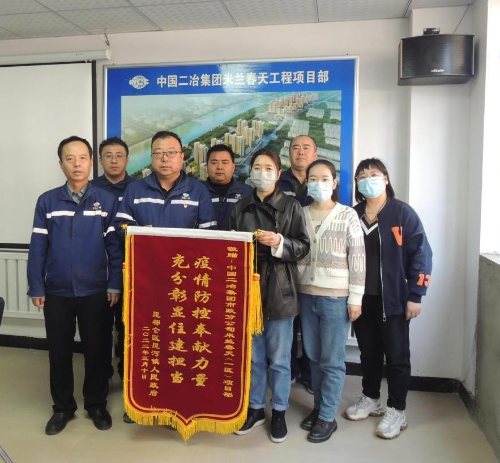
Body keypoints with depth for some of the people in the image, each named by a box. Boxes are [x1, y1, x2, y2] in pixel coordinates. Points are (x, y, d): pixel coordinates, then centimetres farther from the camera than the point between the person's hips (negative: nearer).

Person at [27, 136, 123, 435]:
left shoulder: (107, 201, -1)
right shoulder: (47, 202, 1)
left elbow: (115, 246, -2)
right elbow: (38, 248, 1)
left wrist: (115, 285, -7)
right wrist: (36, 288, -1)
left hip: (96, 292, -1)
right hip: (57, 292, 1)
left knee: (97, 350, 10)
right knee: (59, 352, 13)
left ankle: (97, 405, 30)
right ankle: (63, 407, 31)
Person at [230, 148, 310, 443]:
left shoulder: (291, 206, -1)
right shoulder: (241, 207, 10)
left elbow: (303, 247, -4)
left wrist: (279, 243, -19)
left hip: (279, 291, -3)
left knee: (279, 357, 7)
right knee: (253, 355, 14)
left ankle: (279, 412, 25)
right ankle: (256, 408, 30)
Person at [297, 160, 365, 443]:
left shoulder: (348, 215, -2)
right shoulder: (301, 214, 8)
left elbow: (358, 259, -4)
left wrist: (355, 298, -8)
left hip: (336, 297, -4)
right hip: (306, 295, 4)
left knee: (332, 360, 4)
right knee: (314, 357, 14)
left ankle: (327, 417, 17)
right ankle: (319, 407, 30)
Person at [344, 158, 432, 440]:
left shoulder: (403, 213, -7)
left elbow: (421, 255, -9)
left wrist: (415, 296, -13)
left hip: (393, 298, -4)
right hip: (361, 298, 4)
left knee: (397, 355, 6)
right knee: (368, 352, 16)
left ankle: (397, 411, 20)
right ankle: (371, 399, 34)